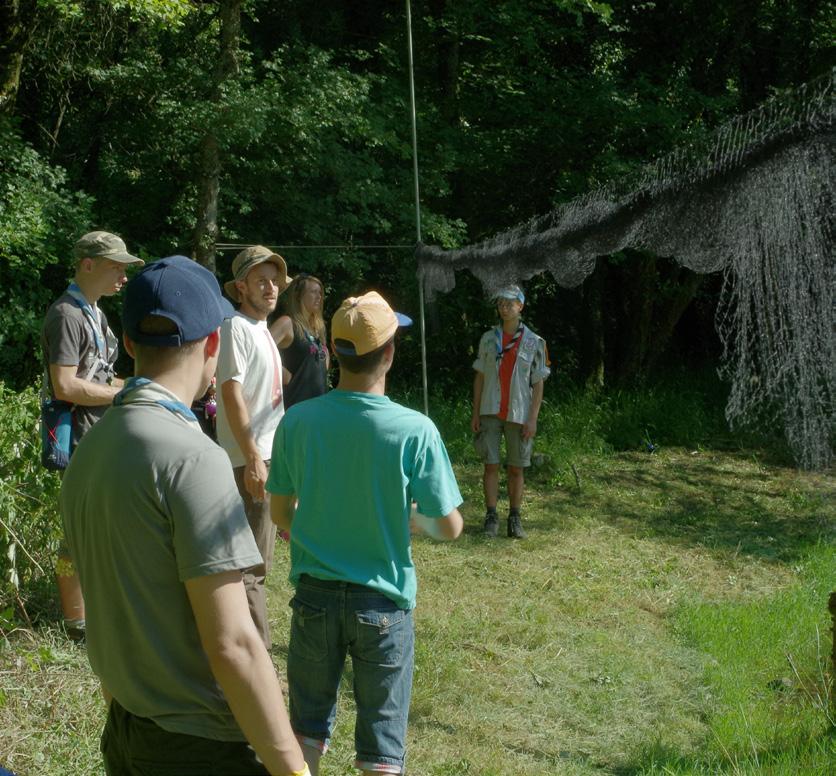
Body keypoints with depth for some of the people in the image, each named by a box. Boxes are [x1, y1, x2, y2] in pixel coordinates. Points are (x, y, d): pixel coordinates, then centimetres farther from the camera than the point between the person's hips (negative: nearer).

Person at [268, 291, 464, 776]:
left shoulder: (297, 421, -10)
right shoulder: (414, 431, -18)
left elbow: (281, 514, 2)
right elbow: (450, 527, -11)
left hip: (315, 594, 2)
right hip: (382, 599, -2)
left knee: (309, 724, 18)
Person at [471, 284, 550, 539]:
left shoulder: (534, 343, -2)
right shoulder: (488, 339, 5)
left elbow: (538, 384, -2)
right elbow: (480, 377, 9)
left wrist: (532, 419, -9)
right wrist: (475, 414, 4)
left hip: (518, 415, -1)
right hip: (490, 413, 1)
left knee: (516, 468, 4)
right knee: (491, 465, -1)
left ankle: (515, 520, 13)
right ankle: (491, 518, 6)